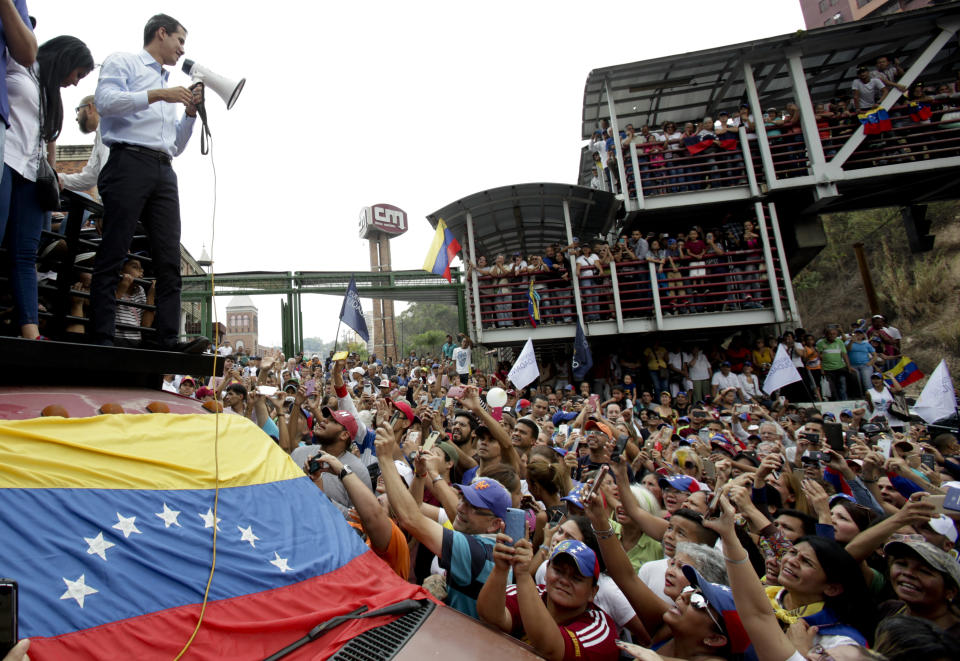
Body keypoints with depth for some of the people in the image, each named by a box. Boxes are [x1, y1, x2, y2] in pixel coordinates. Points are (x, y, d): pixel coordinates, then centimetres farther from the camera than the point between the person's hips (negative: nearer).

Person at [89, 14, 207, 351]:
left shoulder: (169, 87, 31)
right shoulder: (123, 61, 12)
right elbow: (104, 101, -7)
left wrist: (190, 113, 17)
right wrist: (158, 95, -7)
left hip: (164, 172, 6)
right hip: (129, 161, -6)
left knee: (170, 260, -6)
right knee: (113, 253, -9)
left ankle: (168, 339, -10)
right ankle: (101, 337, -9)